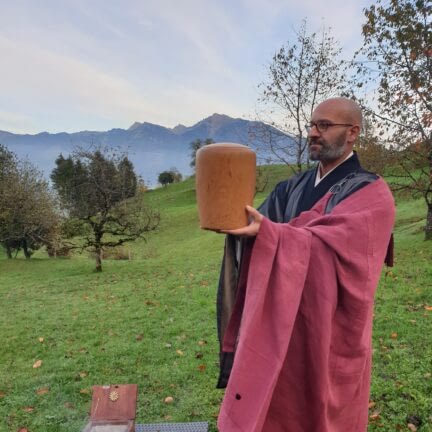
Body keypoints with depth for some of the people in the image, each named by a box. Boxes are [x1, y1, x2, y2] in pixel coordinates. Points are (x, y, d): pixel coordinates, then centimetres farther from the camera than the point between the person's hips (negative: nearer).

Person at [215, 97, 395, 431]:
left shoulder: (372, 194, -10)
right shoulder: (294, 187, 8)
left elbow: (332, 249, -26)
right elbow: (264, 229, -2)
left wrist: (267, 232, -39)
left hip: (328, 332, -5)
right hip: (280, 323, 5)